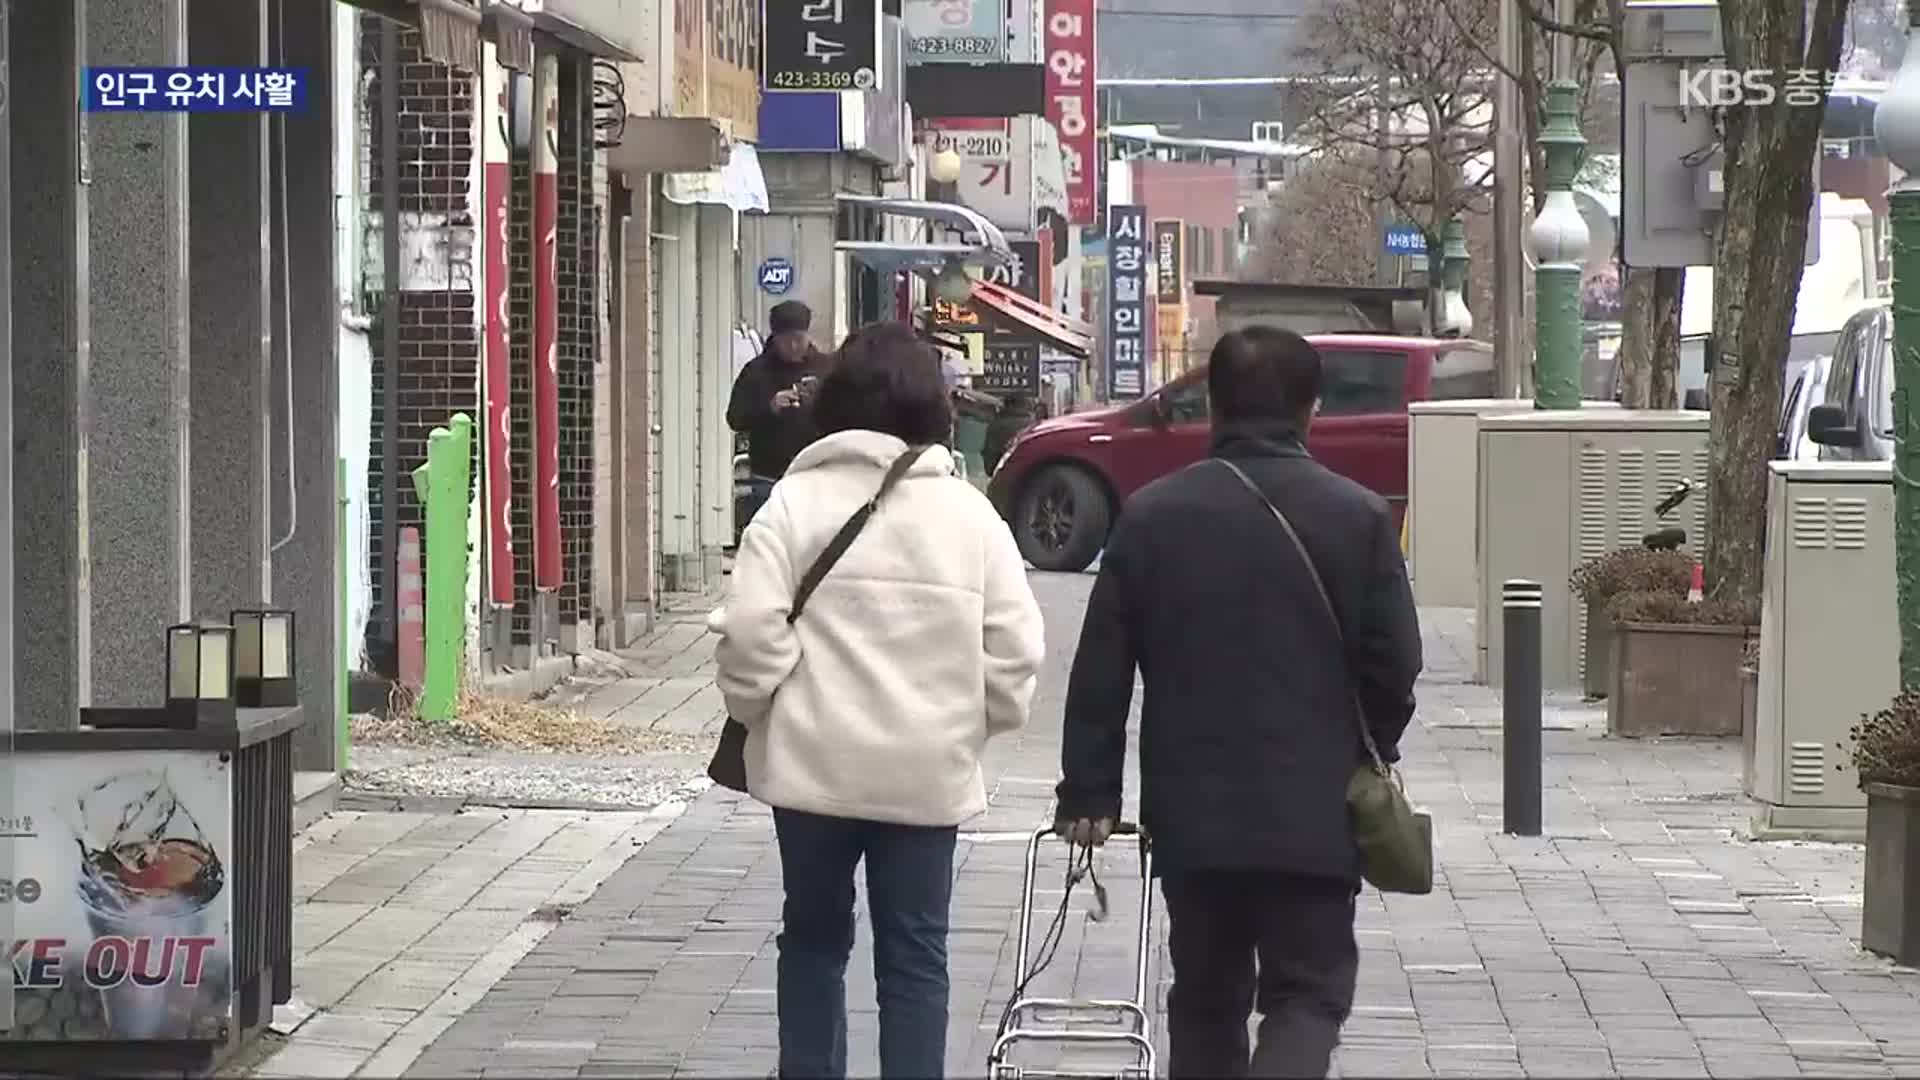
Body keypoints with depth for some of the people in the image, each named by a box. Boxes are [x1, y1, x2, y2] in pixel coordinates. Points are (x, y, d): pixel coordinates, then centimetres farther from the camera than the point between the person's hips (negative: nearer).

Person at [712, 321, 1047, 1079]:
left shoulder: (795, 501, -6)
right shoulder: (968, 512, 0)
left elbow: (752, 630, -12)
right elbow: (1015, 647, -2)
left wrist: (756, 711, 4)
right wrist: (977, 721, 13)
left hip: (815, 762, -1)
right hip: (929, 767, 1)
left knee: (814, 938, 15)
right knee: (913, 955, 7)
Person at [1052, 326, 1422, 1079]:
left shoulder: (1151, 514, 1)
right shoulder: (1359, 516, -4)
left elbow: (1100, 670, 0)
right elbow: (1394, 666, -3)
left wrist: (1089, 792, 7)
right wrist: (1367, 762, 15)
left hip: (1191, 807, 2)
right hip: (1313, 810, -2)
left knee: (1206, 996, 15)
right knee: (1309, 993, 4)